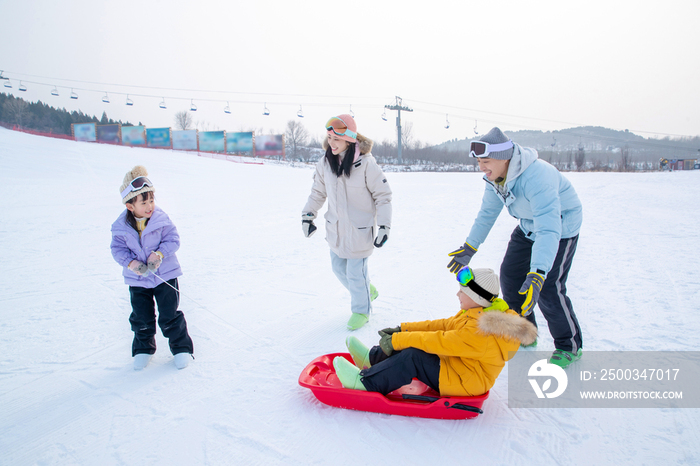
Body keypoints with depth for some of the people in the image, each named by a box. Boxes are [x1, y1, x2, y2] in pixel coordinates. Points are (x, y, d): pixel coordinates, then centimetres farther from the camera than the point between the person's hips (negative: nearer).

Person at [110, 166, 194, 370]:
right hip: (137, 279, 2)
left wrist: (159, 254, -25)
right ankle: (143, 349, 34)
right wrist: (130, 262, -21)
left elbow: (173, 239, -10)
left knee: (169, 316, 3)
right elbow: (117, 249, -4)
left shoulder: (161, 219, -14)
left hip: (165, 275, -2)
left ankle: (181, 347, 20)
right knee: (141, 318, 12)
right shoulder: (121, 226, -9)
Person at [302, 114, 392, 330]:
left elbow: (383, 196, -12)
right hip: (336, 228, 6)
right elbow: (318, 192, 12)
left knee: (356, 272, 2)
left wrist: (384, 226, -14)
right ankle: (367, 291, 44)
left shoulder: (366, 163, -19)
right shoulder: (325, 163, -4)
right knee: (338, 267, 18)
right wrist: (307, 216, 11)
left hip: (359, 229, -6)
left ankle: (361, 310, 27)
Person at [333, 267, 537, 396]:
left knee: (412, 357, -24)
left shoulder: (480, 332, -30)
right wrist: (402, 329, 3)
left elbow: (440, 342, -31)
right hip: (457, 365, 10)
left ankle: (365, 382, -15)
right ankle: (373, 358, 16)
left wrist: (396, 341, -23)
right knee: (411, 342, 2)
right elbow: (444, 325, 6)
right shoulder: (486, 312, 2)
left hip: (464, 383, -10)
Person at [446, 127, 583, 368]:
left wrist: (537, 275, -56)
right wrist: (469, 248, 3)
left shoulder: (537, 176, -40)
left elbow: (548, 229, -47)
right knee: (510, 276, 6)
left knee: (548, 289, -13)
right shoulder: (495, 176, -13)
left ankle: (569, 346, 10)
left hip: (560, 228, -8)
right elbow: (487, 213, 2)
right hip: (528, 228, 8)